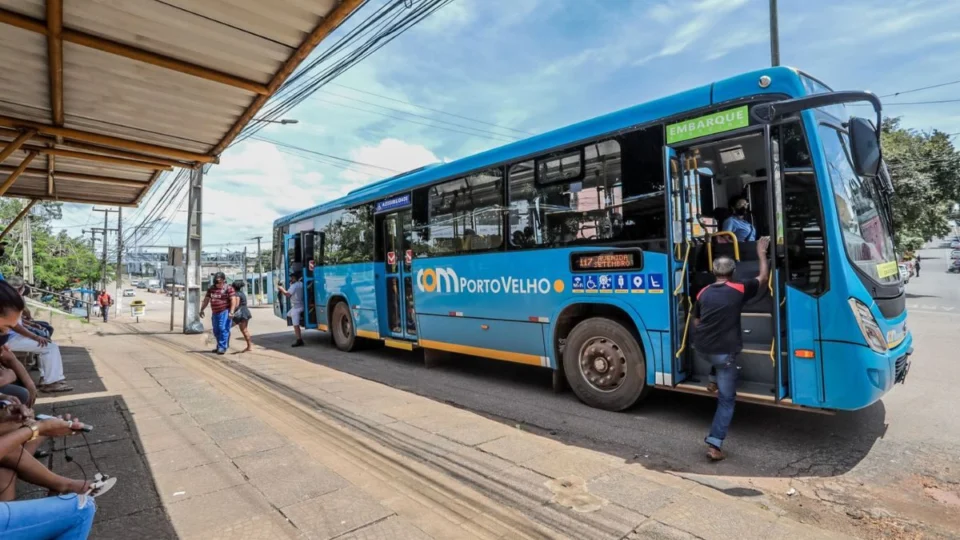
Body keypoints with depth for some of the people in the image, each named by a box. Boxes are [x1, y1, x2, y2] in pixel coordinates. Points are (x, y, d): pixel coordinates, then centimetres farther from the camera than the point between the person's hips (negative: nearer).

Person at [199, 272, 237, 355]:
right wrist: (202, 310, 15)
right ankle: (220, 346, 25)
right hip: (215, 313, 7)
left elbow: (233, 300, -14)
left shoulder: (228, 289, -8)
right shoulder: (211, 289, 13)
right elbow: (206, 300, 19)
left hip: (224, 312, -7)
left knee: (223, 329, -12)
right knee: (216, 331, 13)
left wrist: (231, 312, -21)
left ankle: (222, 347, -10)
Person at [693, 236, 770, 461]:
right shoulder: (739, 290, -4)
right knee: (726, 399, 4)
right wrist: (762, 254, 22)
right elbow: (763, 279, 12)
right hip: (723, 352, -4)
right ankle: (714, 444, -1)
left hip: (701, 349, 4)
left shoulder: (703, 293, 8)